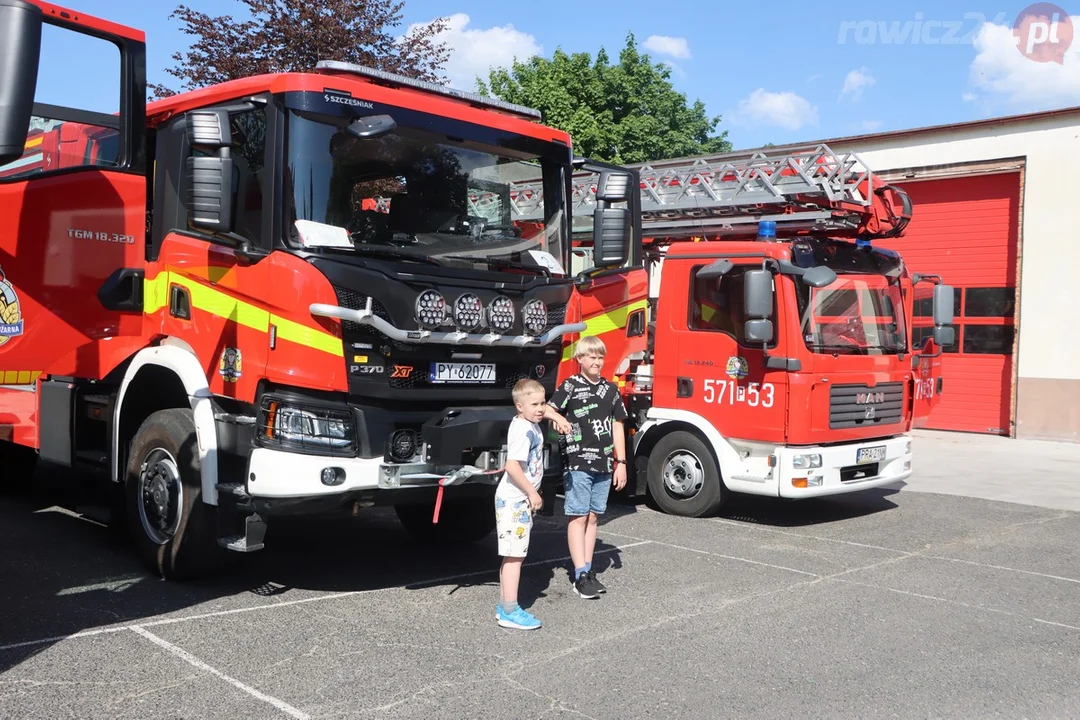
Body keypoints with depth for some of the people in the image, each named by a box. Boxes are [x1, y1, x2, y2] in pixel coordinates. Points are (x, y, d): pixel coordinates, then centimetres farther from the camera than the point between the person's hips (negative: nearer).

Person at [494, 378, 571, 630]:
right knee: (514, 555, -7)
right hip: (514, 500, -10)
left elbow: (544, 408, 31)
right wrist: (532, 493, -23)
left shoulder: (531, 423, 7)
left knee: (512, 555, 14)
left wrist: (558, 418, 14)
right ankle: (510, 612, -4)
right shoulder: (522, 430, -20)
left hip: (521, 499, 10)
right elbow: (512, 466, -29)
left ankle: (504, 606, 22)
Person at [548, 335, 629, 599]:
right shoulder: (570, 386, -4)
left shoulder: (610, 389, 10)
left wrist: (621, 463, 9)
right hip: (578, 463, -5)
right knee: (578, 517, -2)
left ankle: (588, 570, 19)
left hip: (604, 464, 5)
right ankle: (581, 576, 1)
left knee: (593, 517, 11)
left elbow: (617, 427, 12)